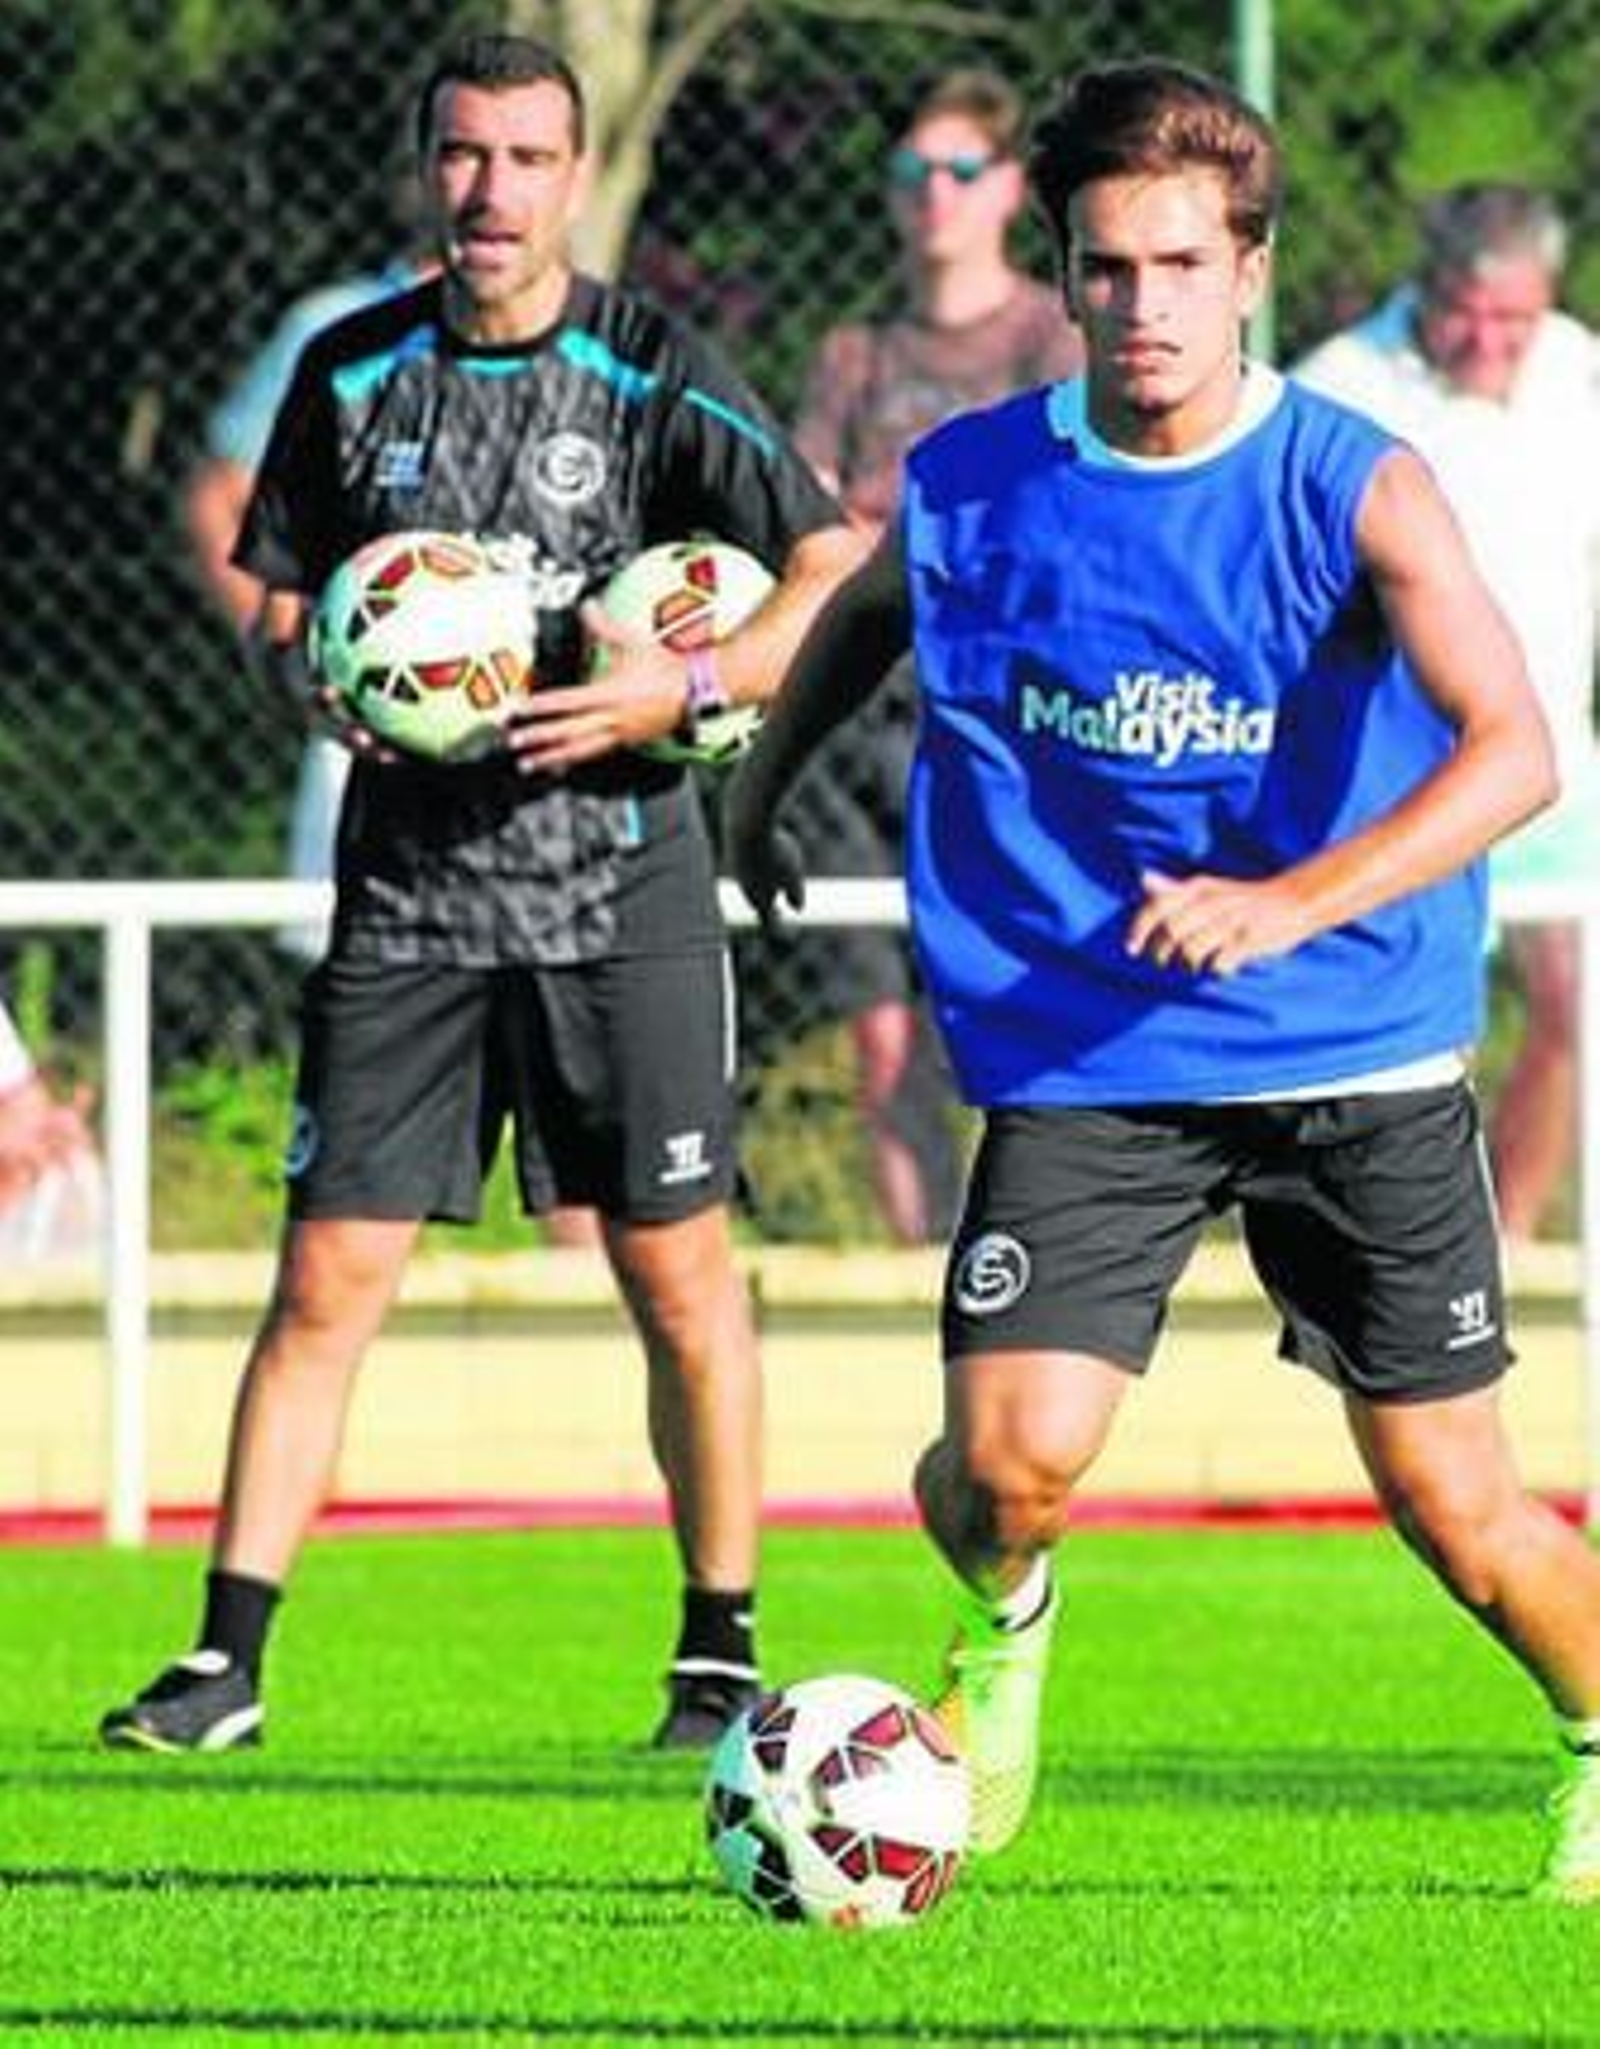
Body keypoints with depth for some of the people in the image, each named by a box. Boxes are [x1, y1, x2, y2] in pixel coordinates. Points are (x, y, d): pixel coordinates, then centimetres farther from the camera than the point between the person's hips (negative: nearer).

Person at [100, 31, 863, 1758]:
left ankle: (719, 1659, 13)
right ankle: (226, 1662, 2)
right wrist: (315, 677, -9)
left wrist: (690, 686, -23)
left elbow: (835, 565, -9)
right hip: (409, 884, 2)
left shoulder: (651, 372, -5)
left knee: (680, 1277, 1)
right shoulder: (355, 372, 4)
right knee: (327, 1275, -2)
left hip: (619, 882, -2)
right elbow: (281, 595, 14)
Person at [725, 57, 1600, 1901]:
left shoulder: (1357, 489, -12)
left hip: (1360, 1065, -1)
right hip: (1083, 1061, 1)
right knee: (1012, 1460, -17)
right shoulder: (971, 488, -3)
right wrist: (762, 784, 29)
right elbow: (865, 611, 23)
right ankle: (1002, 1622, 20)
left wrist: (1291, 901, -38)